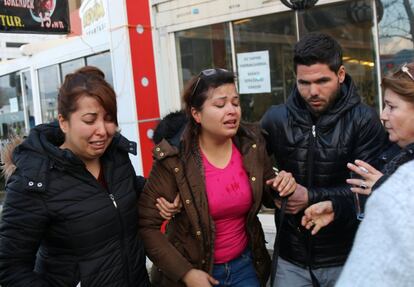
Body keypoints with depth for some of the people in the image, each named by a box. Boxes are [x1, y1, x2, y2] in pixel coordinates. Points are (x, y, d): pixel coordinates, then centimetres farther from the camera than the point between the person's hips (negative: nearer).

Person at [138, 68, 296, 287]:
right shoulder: (174, 159, -19)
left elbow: (269, 192, 9)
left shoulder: (251, 144, -8)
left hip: (244, 264, 4)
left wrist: (282, 185, -12)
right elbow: (146, 225, -14)